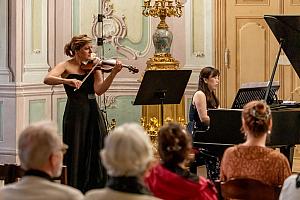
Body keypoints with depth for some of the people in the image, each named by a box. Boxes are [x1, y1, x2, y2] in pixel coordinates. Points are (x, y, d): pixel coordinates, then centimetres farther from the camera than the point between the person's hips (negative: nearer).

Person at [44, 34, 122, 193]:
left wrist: (113, 73, -19)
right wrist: (68, 80, -34)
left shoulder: (93, 66, 7)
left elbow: (99, 90, -6)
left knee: (96, 153, 4)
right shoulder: (66, 66, -1)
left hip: (93, 114, 4)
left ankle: (97, 190, 12)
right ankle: (75, 190, 11)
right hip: (76, 113, -4)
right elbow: (47, 79, -19)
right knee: (77, 155, 0)